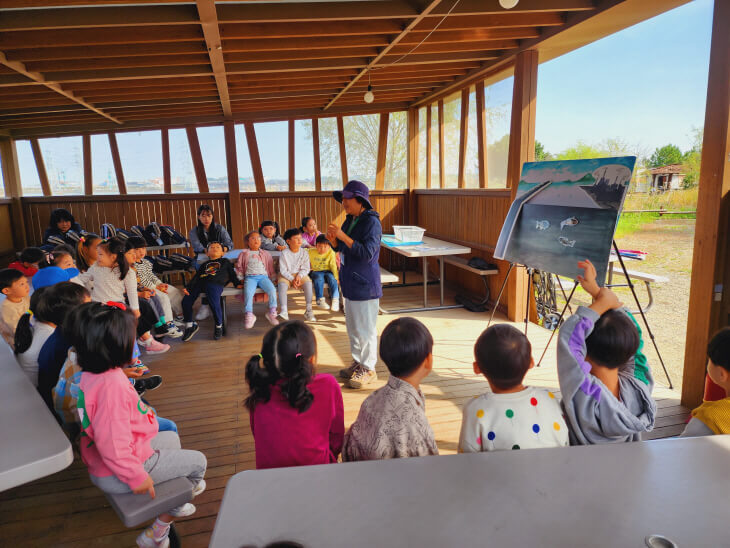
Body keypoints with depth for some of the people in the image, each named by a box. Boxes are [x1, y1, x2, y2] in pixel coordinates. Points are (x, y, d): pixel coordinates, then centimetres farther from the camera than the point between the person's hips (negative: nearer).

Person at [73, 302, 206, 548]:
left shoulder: (90, 375, -4)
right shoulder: (111, 385, -35)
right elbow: (112, 443, -34)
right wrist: (136, 477, -23)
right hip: (116, 474, -10)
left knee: (172, 438, 28)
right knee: (198, 461, 5)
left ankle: (174, 504, 36)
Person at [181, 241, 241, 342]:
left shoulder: (225, 261, 34)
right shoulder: (204, 264, 37)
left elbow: (232, 273, 27)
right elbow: (195, 277, 24)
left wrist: (237, 283, 10)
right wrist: (187, 287, 8)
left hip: (216, 283, -4)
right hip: (199, 283, 4)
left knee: (214, 304, -31)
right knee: (186, 301, -18)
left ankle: (219, 326, -6)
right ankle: (189, 326, 2)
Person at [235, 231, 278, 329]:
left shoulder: (266, 254, 23)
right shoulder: (243, 254, 20)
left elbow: (271, 268, 24)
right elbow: (239, 267, 20)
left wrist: (273, 279, 14)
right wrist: (240, 278, 8)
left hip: (263, 276, 1)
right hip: (250, 277, -1)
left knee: (272, 290, -28)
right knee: (248, 292, -33)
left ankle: (272, 313, -17)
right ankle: (248, 315, -29)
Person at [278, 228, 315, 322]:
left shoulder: (304, 253, -1)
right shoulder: (284, 253, -8)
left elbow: (306, 269, -1)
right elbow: (283, 270, -10)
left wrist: (299, 276, -20)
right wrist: (292, 279, -21)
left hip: (300, 274, 1)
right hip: (286, 275, -1)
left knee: (308, 282, -28)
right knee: (282, 284, -32)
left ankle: (308, 311, -26)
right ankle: (284, 311, -39)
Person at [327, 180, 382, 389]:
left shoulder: (371, 222, -15)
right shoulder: (350, 220, 11)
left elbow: (367, 253, -24)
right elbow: (341, 248, 18)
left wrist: (343, 236, -25)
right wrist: (333, 239, -4)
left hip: (365, 285, -9)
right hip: (351, 283, 9)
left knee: (365, 328, -1)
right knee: (353, 326, 18)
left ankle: (368, 369, 12)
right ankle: (358, 363, 32)